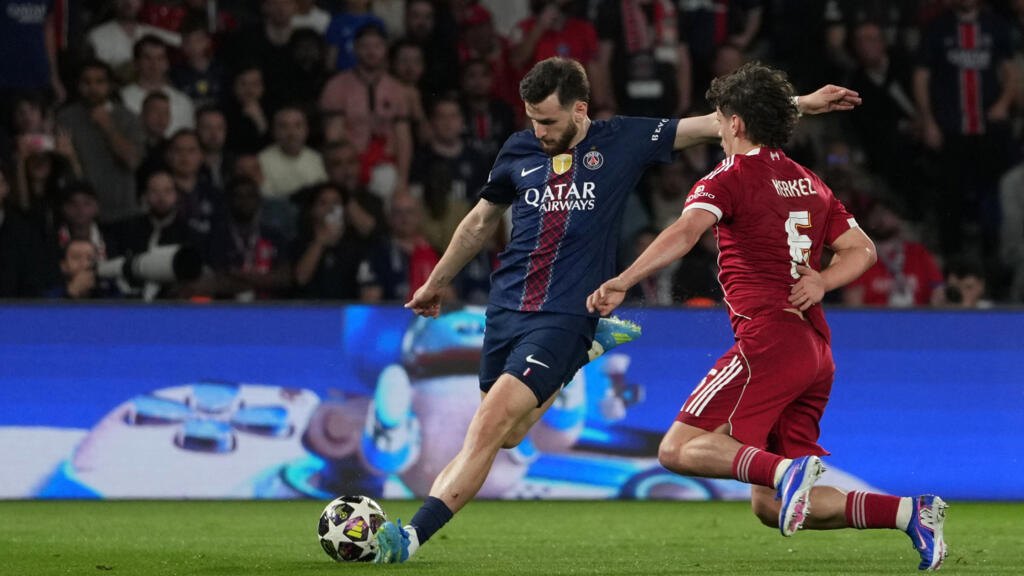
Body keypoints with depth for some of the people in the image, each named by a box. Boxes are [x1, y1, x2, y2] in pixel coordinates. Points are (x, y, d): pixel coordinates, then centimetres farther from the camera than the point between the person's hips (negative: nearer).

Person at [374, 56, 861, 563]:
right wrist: (436, 283, 32)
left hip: (564, 316, -5)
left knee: (490, 426, -18)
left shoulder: (623, 141, -1)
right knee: (504, 436, 14)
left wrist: (803, 104, -2)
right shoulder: (519, 150, 8)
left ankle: (413, 536, -19)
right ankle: (586, 352, 38)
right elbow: (481, 221, 24)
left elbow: (719, 123, 1)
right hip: (507, 308, 5)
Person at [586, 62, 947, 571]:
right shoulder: (809, 183, 21)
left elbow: (684, 233, -21)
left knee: (679, 449, -8)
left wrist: (621, 283, -30)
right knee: (770, 506, 8)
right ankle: (908, 512, -6)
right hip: (817, 350, 8)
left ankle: (787, 471, -30)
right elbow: (862, 249, 25)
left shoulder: (728, 180, -2)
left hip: (769, 339, -8)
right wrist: (821, 282, 7)